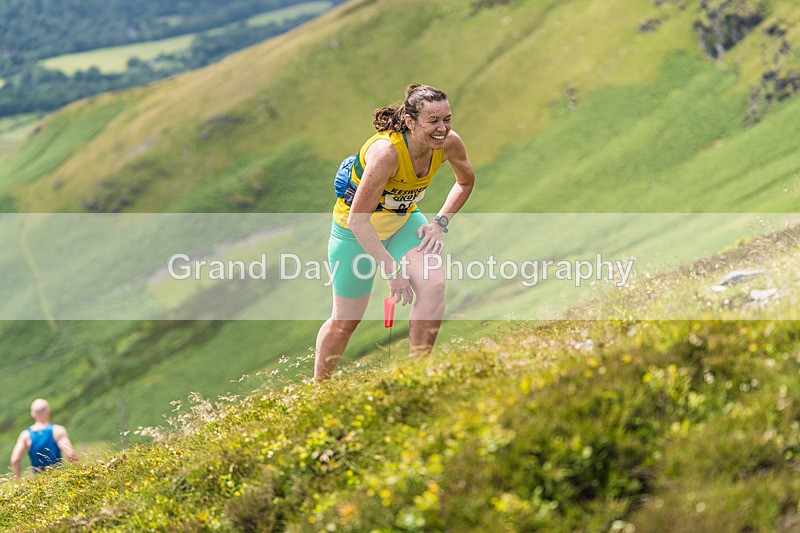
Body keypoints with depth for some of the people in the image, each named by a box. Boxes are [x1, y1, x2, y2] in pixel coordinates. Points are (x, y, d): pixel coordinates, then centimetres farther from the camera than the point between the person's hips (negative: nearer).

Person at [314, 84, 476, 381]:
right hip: (357, 229, -5)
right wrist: (391, 270, -32)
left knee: (433, 284, -22)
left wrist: (441, 222, -7)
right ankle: (317, 388, 31)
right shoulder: (386, 152, -38)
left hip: (404, 219, 5)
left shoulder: (449, 144, -20)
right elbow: (358, 220, -33)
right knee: (346, 321, 6)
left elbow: (466, 181, 5)